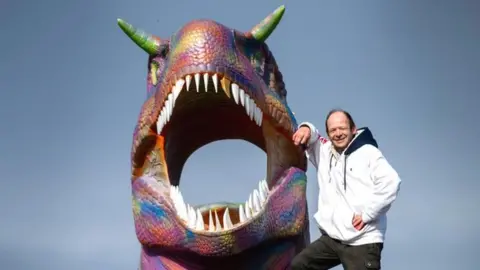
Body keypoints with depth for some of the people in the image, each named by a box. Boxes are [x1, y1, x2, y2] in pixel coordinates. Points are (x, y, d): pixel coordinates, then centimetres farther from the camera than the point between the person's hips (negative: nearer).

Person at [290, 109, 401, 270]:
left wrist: (367, 214, -16)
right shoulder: (325, 151, 13)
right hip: (332, 238, 7)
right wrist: (306, 129, -6)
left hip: (362, 241, -7)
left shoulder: (369, 152, -6)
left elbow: (390, 182, -17)